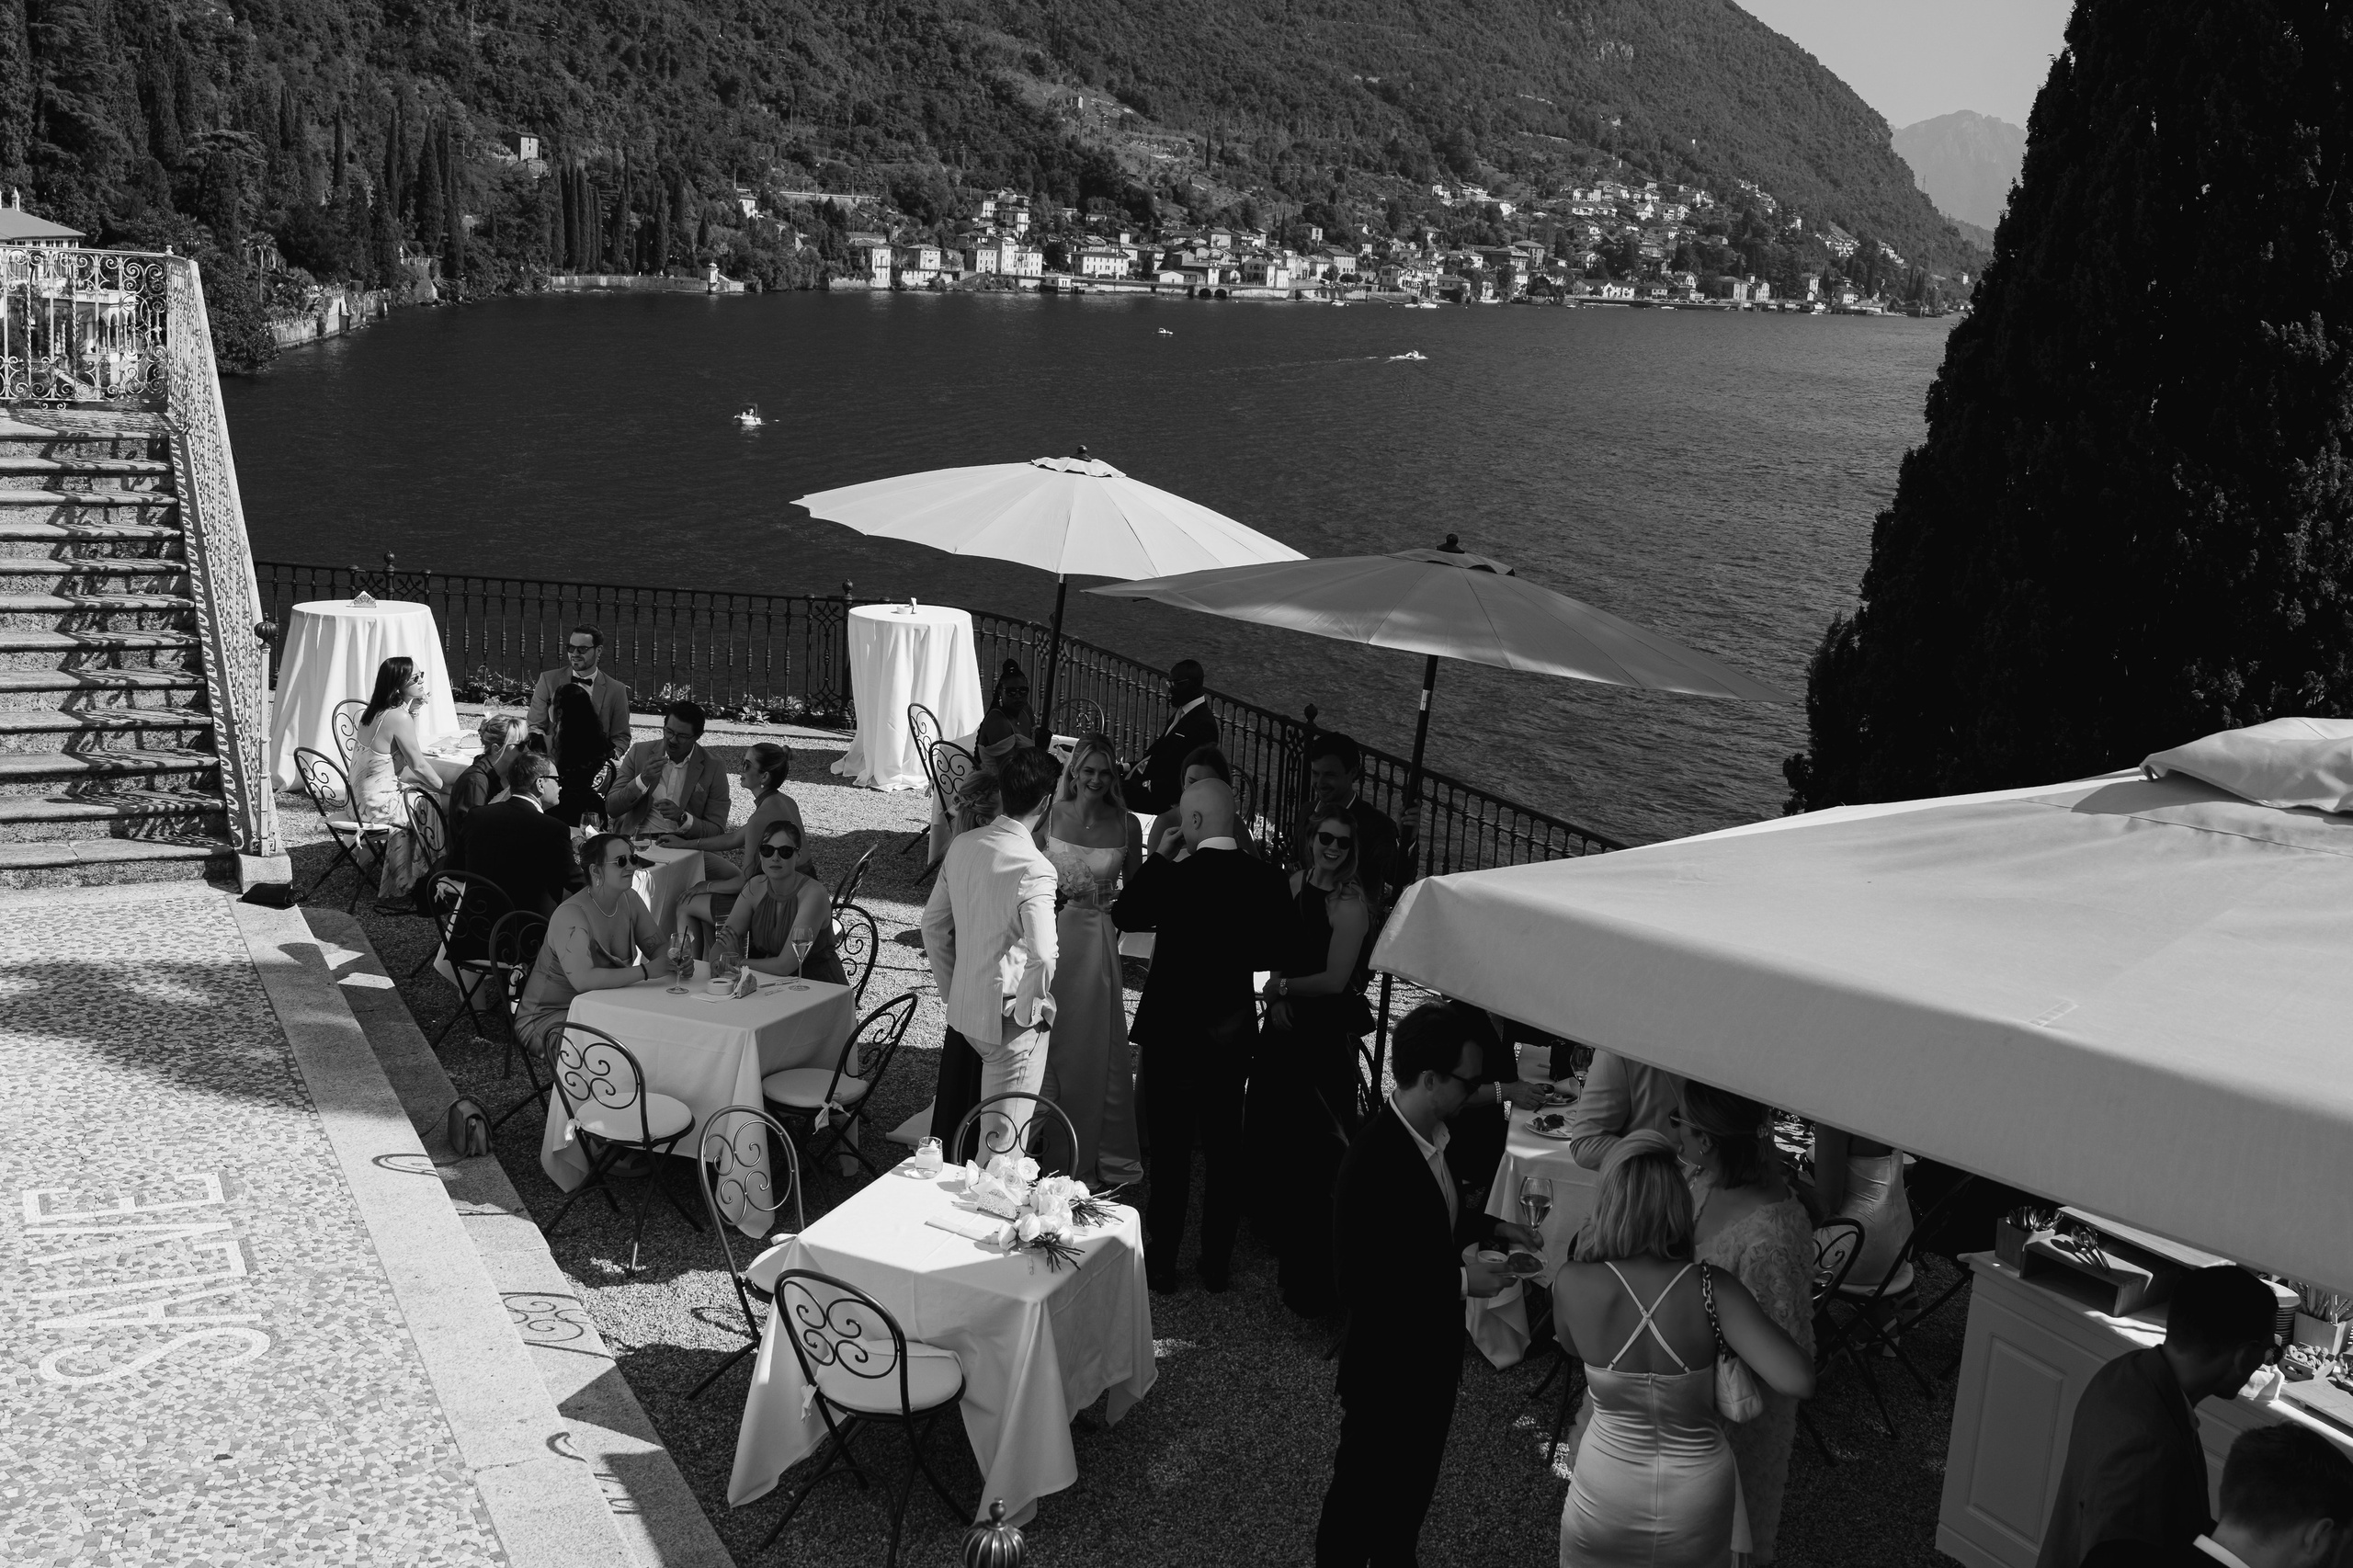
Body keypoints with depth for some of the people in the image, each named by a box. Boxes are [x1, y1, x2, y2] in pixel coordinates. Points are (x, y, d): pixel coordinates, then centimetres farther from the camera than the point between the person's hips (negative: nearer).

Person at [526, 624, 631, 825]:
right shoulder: (548, 680, 8)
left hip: (593, 784, 0)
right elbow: (533, 728, 7)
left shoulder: (616, 691, 6)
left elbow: (621, 739, 8)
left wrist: (607, 767, -10)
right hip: (551, 776, 0)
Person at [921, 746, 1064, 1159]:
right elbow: (1043, 956, -31)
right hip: (1011, 1019, -7)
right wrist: (1030, 1010, -14)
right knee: (1003, 1140, 4)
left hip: (964, 1010, 7)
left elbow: (933, 924, 10)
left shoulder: (962, 846, 1)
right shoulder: (1034, 869, -22)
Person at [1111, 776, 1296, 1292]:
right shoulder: (1268, 881, -7)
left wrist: (1160, 855, -2)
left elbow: (1123, 915, -4)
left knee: (1170, 1150, 7)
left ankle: (1161, 1262, 16)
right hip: (1233, 1031, 3)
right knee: (1224, 1148, 14)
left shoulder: (1176, 878, -19)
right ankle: (1217, 1263, 23)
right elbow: (1278, 951, 4)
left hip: (1171, 1031, -3)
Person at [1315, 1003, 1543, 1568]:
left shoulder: (1429, 1133, -6)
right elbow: (1360, 1287, -29)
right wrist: (1460, 1282, -26)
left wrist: (1489, 1226, 0)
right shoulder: (1373, 1163, -32)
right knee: (1362, 1494, 15)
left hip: (1433, 1356, 8)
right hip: (1388, 1370, -8)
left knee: (1415, 1483, 28)